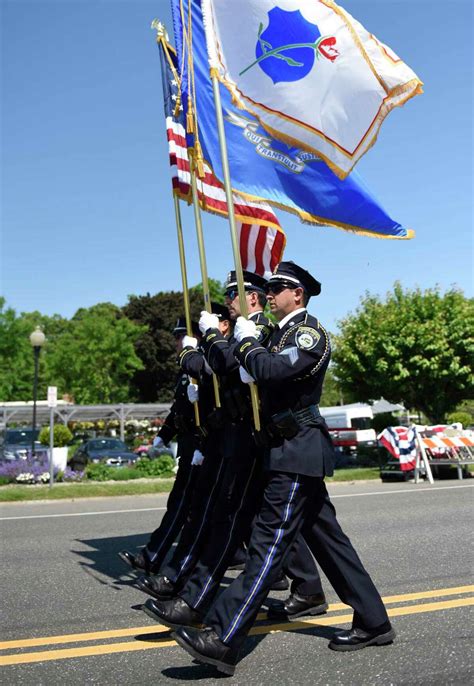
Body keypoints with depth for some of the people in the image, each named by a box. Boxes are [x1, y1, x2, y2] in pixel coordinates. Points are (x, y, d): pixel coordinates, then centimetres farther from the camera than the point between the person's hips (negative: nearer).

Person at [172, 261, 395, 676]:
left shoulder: (311, 332, -10)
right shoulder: (283, 332, 19)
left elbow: (272, 370, -26)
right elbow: (258, 376, 16)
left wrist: (246, 341, -10)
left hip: (297, 453, -10)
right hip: (296, 452, 10)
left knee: (269, 541, -11)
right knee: (327, 537, 13)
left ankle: (223, 640, -11)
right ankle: (373, 622, 24)